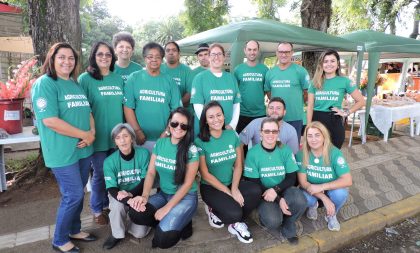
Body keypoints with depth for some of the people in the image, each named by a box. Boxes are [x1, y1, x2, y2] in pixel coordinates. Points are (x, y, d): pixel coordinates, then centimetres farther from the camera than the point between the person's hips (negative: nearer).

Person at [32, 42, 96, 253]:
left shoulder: (75, 84, 13)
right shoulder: (44, 84, -11)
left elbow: (87, 112, 14)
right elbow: (50, 120, -21)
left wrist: (92, 133, -6)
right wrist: (84, 134, -16)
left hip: (83, 149, 8)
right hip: (63, 153, -7)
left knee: (78, 193, 17)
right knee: (73, 195, -2)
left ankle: (74, 230, 36)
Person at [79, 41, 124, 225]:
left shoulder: (118, 79, 8)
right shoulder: (85, 78, -7)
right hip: (98, 136, -4)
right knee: (100, 174, 8)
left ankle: (109, 204, 36)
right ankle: (97, 210, 28)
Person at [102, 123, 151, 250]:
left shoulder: (143, 154, -15)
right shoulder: (109, 161, -14)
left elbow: (146, 181, -13)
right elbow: (112, 189, -20)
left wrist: (130, 194, -30)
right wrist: (129, 201, -39)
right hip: (119, 196, 0)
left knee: (140, 233, -12)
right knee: (117, 205, -35)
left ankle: (128, 219, 23)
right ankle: (116, 234, -5)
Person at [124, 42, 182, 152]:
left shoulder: (169, 81, 5)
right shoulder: (134, 78, 3)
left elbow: (176, 110, 1)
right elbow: (128, 107, -2)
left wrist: (168, 132, -9)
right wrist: (137, 131, -9)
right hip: (140, 138, -1)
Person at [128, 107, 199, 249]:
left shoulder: (191, 150, -15)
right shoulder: (160, 143, 0)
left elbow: (188, 183, -14)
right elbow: (151, 172, 1)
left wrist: (167, 208, -18)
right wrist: (144, 196, -15)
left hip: (186, 197, -5)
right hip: (163, 194, 5)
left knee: (163, 238, -24)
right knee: (136, 214, -21)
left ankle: (181, 224, 8)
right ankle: (169, 222, 2)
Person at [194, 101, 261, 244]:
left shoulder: (232, 135, -1)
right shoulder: (200, 141, -13)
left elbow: (238, 165, 1)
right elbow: (205, 174, -12)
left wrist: (234, 188, -13)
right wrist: (229, 192, -14)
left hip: (232, 184, 4)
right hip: (210, 188, -4)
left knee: (256, 191, -25)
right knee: (234, 213, -28)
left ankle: (236, 223, 0)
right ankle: (214, 210, 7)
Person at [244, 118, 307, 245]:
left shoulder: (285, 150, -3)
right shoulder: (253, 153, -11)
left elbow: (292, 178, -3)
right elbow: (255, 184, -10)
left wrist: (276, 189, -23)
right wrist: (278, 200, -19)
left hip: (283, 189, 3)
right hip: (263, 193, -3)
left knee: (300, 200, -30)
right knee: (273, 221, -29)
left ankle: (288, 226, 2)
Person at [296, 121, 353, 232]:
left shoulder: (334, 153, -22)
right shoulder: (302, 154, -20)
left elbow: (347, 180, -27)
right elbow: (303, 182, -19)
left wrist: (321, 187, -35)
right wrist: (324, 198, -29)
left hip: (331, 189, 0)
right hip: (312, 190, 0)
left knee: (341, 193, -33)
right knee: (304, 199, -32)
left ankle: (331, 215, 2)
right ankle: (313, 205, 9)